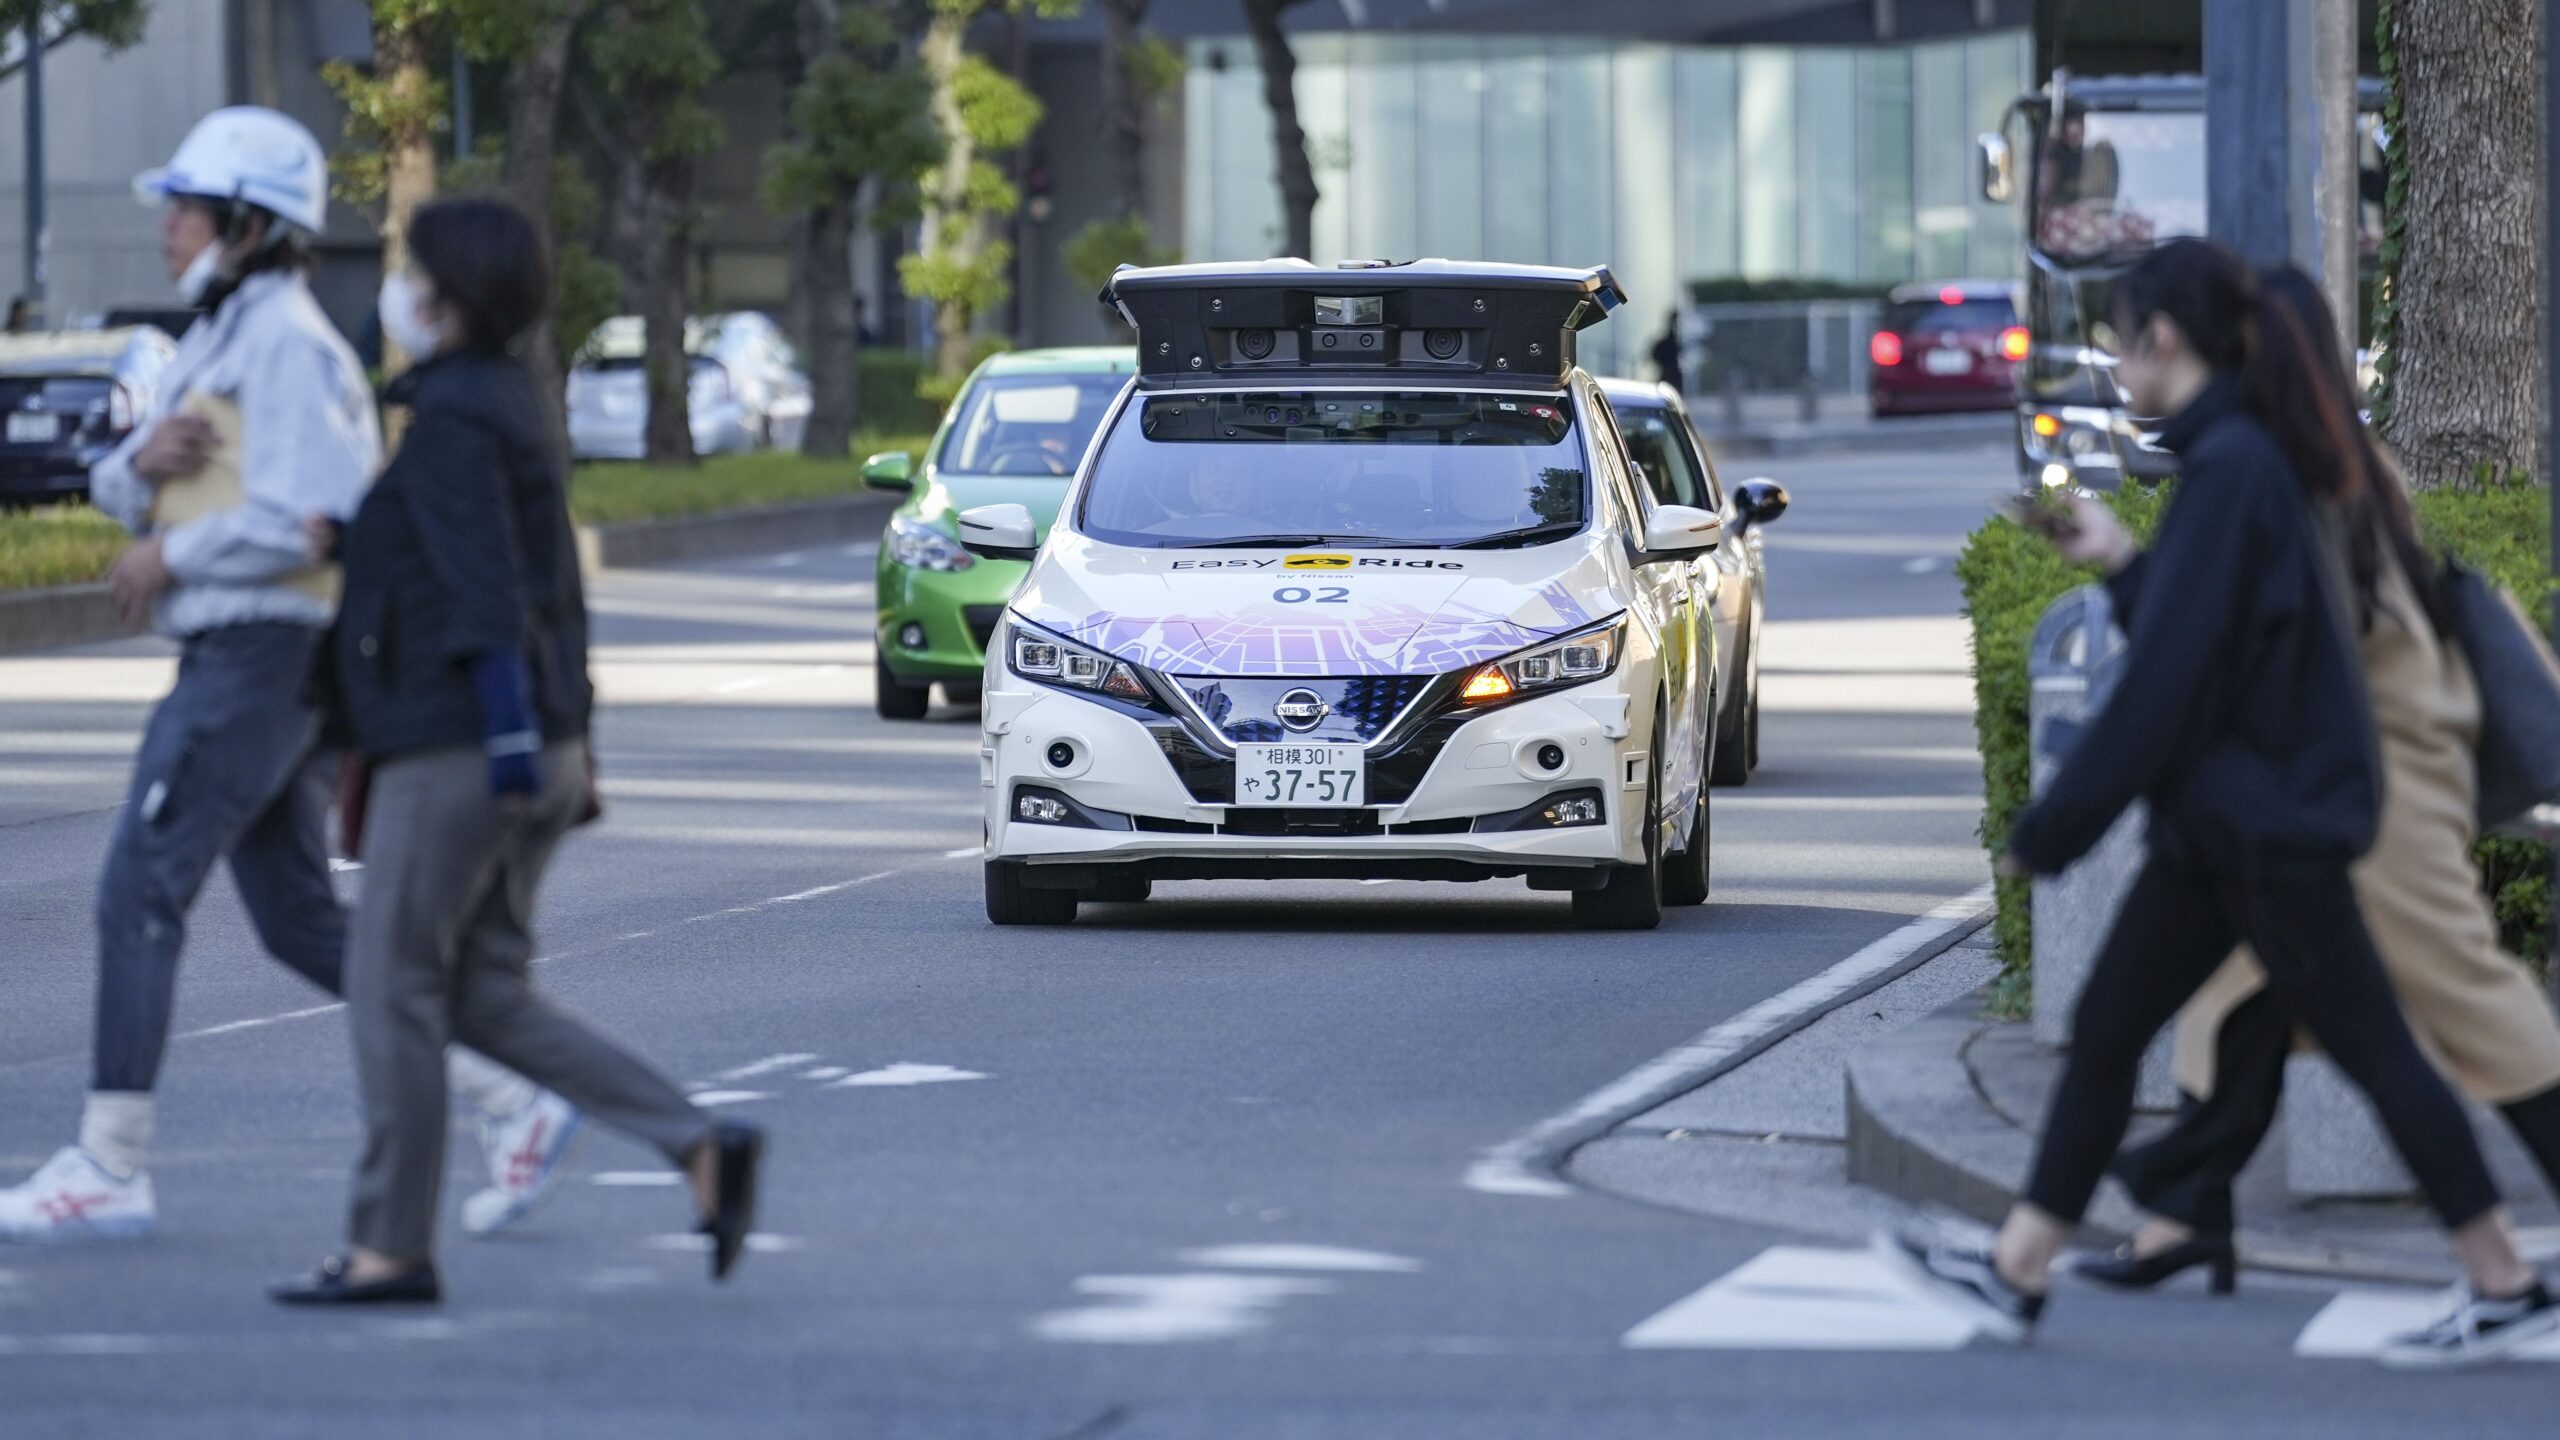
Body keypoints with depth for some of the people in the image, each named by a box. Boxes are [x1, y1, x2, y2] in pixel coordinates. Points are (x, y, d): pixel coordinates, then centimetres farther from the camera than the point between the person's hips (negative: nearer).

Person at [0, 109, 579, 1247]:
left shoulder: (286, 345, -13)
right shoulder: (220, 343, 19)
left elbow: (308, 516, -24)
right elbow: (118, 489, 17)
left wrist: (171, 557, -14)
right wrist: (148, 460, -7)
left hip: (260, 659, -10)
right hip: (234, 656, 10)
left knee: (139, 896, -8)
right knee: (299, 923, 10)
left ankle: (108, 1171, -5)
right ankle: (510, 1105, 10)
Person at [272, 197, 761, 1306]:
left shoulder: (450, 420, -14)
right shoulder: (501, 400, 15)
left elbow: (486, 588, -22)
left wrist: (513, 737, -27)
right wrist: (347, 540, 13)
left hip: (458, 750, -10)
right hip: (517, 745, 10)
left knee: (392, 986, -1)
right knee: (486, 999, 11)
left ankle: (391, 1246, 4)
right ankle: (703, 1149, 1)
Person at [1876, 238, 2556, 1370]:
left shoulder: (2227, 469, -18)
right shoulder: (2261, 456, 11)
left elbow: (2168, 681, -21)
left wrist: (2052, 829, -16)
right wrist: (2118, 567, 21)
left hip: (2267, 822, -10)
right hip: (2224, 820, 10)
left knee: (2369, 1046, -3)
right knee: (2105, 1029, 10)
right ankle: (2015, 1275, 13)